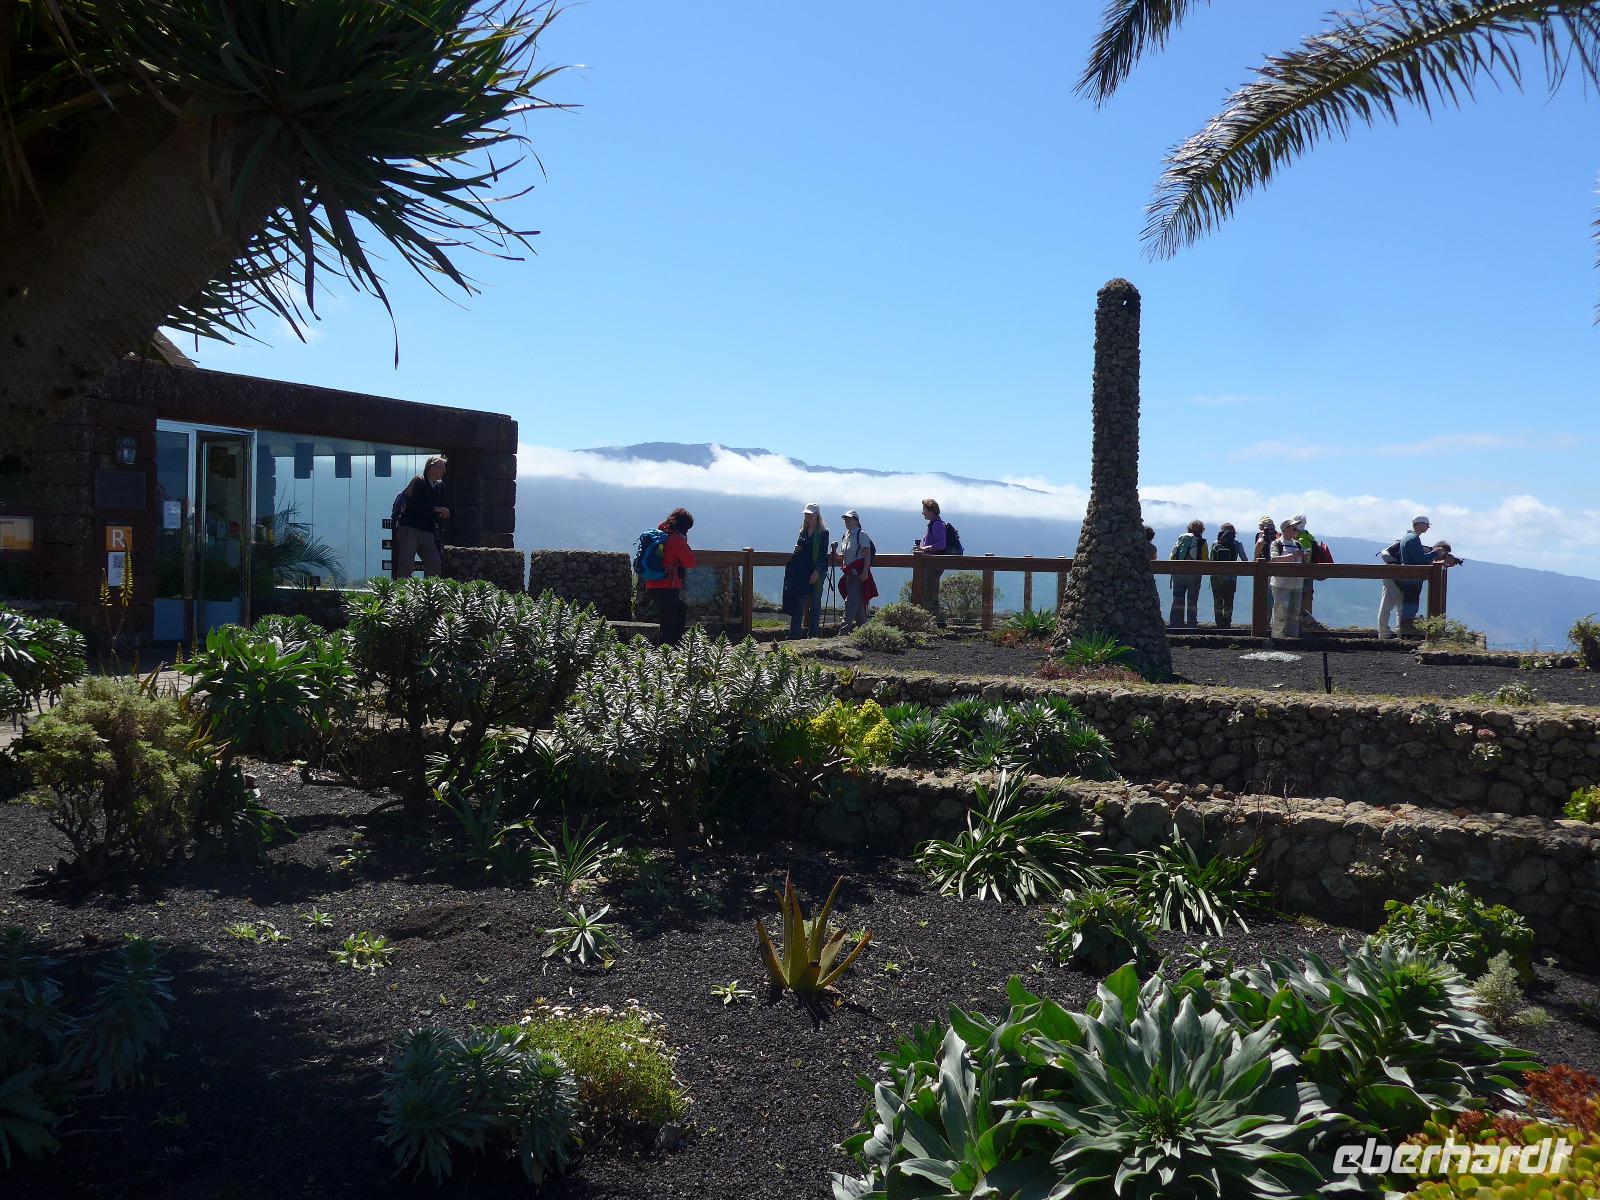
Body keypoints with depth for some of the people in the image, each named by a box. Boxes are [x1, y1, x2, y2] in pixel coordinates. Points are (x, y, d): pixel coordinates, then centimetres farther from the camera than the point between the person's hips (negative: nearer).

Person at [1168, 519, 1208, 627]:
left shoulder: (1180, 539, 6)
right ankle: (1191, 623, 5)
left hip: (1178, 573, 3)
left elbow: (1172, 556, 5)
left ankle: (1176, 622, 8)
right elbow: (1205, 561, -7)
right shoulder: (1202, 542, -3)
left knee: (1177, 599, 9)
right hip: (1194, 574, -3)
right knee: (1192, 600, 5)